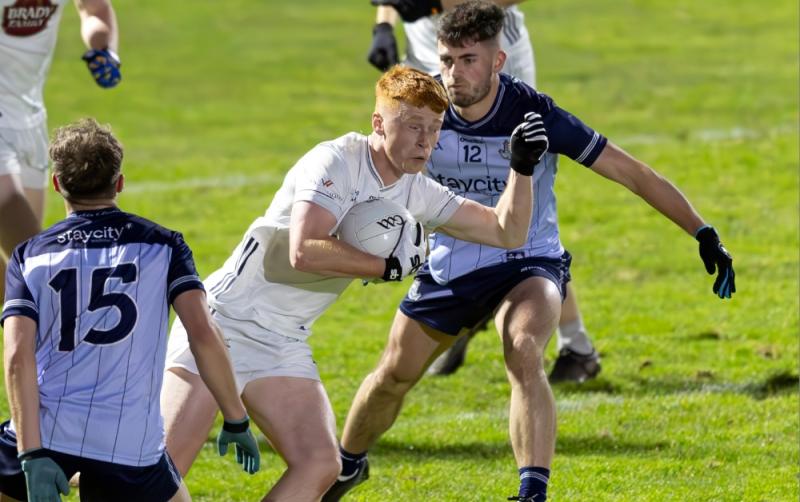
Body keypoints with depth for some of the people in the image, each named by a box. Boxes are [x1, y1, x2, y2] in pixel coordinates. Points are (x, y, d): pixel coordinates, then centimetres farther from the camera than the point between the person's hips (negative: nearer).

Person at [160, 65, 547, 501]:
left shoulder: (417, 194, 5)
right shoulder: (336, 162, -16)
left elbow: (506, 231, 10)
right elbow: (305, 252, -30)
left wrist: (522, 168, -5)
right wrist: (391, 266, -24)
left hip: (285, 346, 7)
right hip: (224, 322, -7)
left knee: (319, 466, -11)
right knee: (167, 465, -14)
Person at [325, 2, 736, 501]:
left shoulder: (537, 115, -24)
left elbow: (632, 173, -18)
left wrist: (705, 235, -20)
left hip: (527, 262, -4)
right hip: (449, 266, 4)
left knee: (524, 353, -34)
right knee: (394, 375, 14)